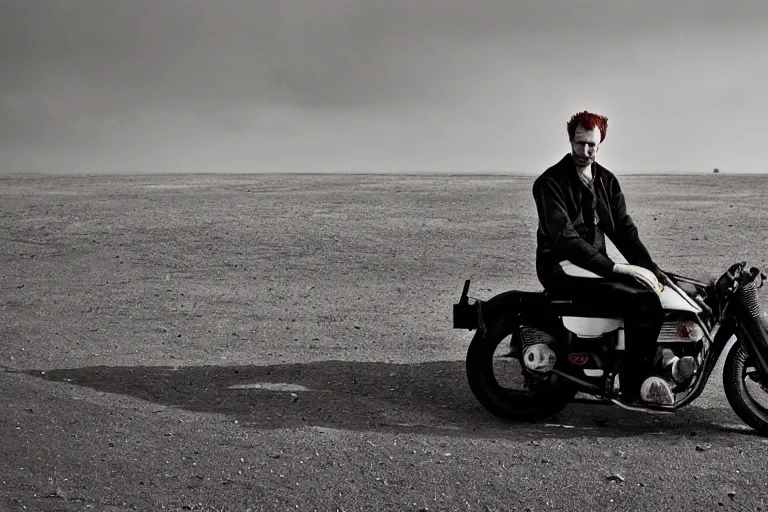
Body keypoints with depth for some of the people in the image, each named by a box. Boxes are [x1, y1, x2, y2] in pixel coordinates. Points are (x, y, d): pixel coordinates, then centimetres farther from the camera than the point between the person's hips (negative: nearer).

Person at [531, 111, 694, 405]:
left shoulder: (607, 181, 14)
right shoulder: (550, 182, -10)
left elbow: (623, 229, 8)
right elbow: (564, 237, -20)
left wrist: (652, 269, -8)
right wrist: (615, 267, -26)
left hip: (596, 264, 8)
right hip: (561, 267, -8)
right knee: (642, 301, -27)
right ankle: (635, 384, -23)